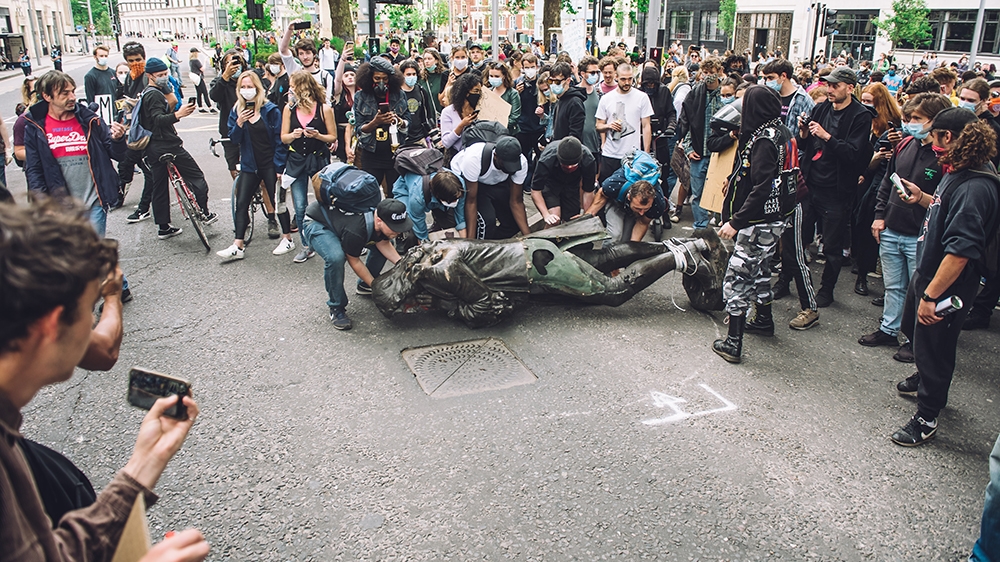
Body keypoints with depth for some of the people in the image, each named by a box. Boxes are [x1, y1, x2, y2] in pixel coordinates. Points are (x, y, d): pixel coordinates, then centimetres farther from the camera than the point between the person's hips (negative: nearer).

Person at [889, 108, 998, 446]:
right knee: (912, 328, 29)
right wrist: (922, 198, 9)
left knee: (933, 349, 6)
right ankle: (926, 378, 56)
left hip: (946, 286, -10)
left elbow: (960, 251, -33)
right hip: (927, 271, 10)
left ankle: (926, 419, 25)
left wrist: (931, 295, -30)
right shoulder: (958, 172, 0)